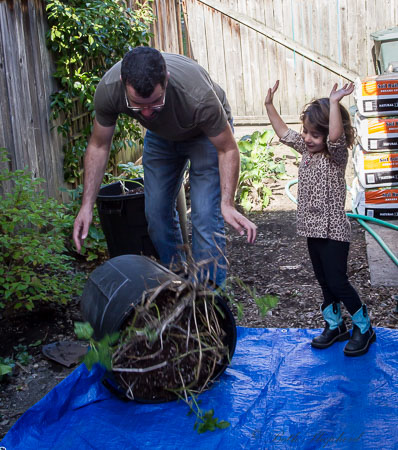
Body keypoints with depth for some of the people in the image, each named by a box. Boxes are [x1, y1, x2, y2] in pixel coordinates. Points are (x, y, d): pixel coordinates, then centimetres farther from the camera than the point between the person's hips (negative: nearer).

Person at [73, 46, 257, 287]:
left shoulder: (198, 95, -43)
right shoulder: (108, 90, -33)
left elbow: (228, 149, -27)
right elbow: (98, 146, -15)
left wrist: (228, 203, -39)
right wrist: (87, 204, -20)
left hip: (207, 131, -4)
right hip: (160, 135, 4)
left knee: (205, 215, -16)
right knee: (157, 212, 3)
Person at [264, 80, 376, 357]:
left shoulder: (336, 155, -14)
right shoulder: (307, 150, 7)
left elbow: (335, 136, -36)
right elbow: (283, 132, 15)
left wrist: (334, 103, -37)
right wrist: (269, 105, 11)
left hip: (333, 230, -8)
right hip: (313, 229, 8)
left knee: (337, 282, -5)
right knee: (324, 281, 15)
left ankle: (363, 327, 12)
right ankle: (335, 325, 29)